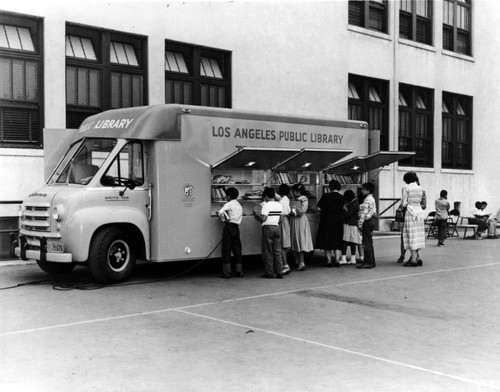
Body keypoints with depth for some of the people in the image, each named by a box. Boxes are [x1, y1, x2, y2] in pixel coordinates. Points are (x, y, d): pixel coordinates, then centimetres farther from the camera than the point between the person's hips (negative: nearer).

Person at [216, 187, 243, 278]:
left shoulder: (229, 204, -5)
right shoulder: (239, 206, 17)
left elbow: (220, 212, -21)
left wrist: (223, 219, -2)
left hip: (229, 227, -7)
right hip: (236, 227, 7)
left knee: (226, 249, -3)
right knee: (237, 249, 9)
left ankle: (226, 272, -3)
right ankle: (239, 271, 9)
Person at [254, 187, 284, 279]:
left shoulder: (266, 205, -11)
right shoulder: (279, 205, 9)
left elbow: (263, 219, -17)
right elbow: (280, 219, 12)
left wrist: (257, 215, 1)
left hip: (268, 228, -6)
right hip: (277, 227, 6)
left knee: (268, 251, 2)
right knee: (277, 251, 8)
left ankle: (269, 273, 5)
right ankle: (279, 272, 8)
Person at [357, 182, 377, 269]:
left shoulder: (367, 200, -15)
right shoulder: (371, 198, 17)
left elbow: (364, 212, -18)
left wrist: (360, 223, -15)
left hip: (367, 221, -11)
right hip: (371, 220, 11)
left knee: (367, 243, -7)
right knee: (369, 243, 14)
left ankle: (368, 262, -6)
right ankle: (371, 262, 18)